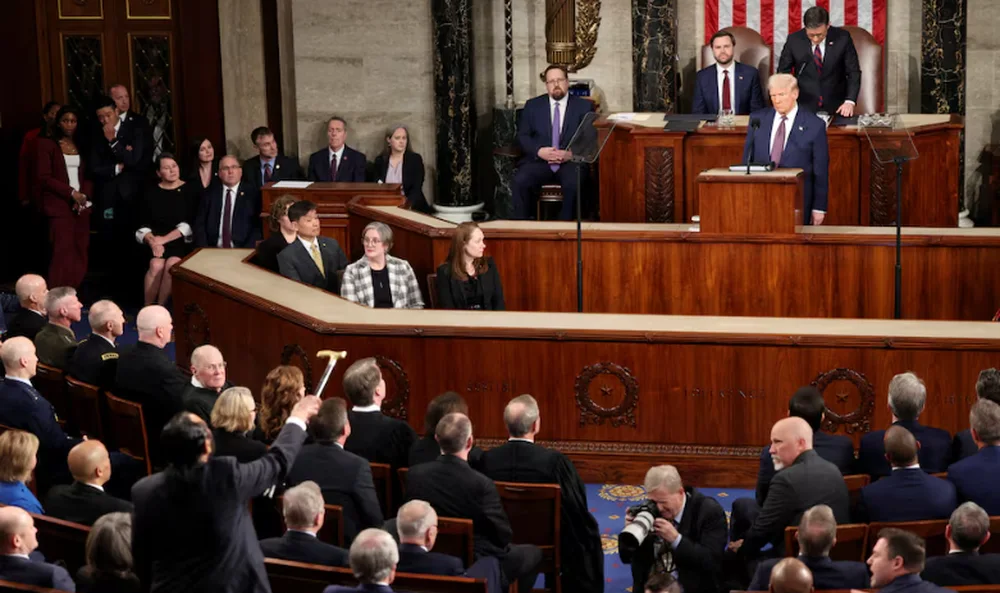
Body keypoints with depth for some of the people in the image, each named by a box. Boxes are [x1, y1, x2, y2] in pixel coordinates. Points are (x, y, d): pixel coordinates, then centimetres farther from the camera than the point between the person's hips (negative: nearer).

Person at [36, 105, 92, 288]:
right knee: (63, 252, -14)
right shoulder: (46, 144, 2)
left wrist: (84, 194, -6)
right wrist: (71, 193, -13)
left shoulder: (82, 146, 17)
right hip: (60, 205, -5)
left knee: (80, 253, -1)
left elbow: (89, 175, 15)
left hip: (82, 206, 5)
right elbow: (43, 177, -6)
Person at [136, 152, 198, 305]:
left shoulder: (189, 191, 3)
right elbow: (143, 225, 6)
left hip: (181, 241, -1)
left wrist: (165, 239, -13)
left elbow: (190, 224, -6)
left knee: (171, 265, -30)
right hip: (155, 240, 1)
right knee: (156, 265, -28)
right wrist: (152, 241, -14)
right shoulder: (151, 192, 9)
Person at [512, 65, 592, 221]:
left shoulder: (583, 106, 12)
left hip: (570, 161, -1)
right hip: (539, 160, 1)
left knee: (573, 183, -35)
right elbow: (522, 136, 9)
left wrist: (571, 154, -15)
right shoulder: (532, 105, 16)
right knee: (520, 181, -30)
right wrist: (539, 151, -11)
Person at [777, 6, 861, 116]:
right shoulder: (794, 40, -8)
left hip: (836, 108, 0)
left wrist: (850, 101, -16)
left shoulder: (842, 38, -9)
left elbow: (853, 72, -3)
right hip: (804, 108, 0)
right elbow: (783, 73, 2)